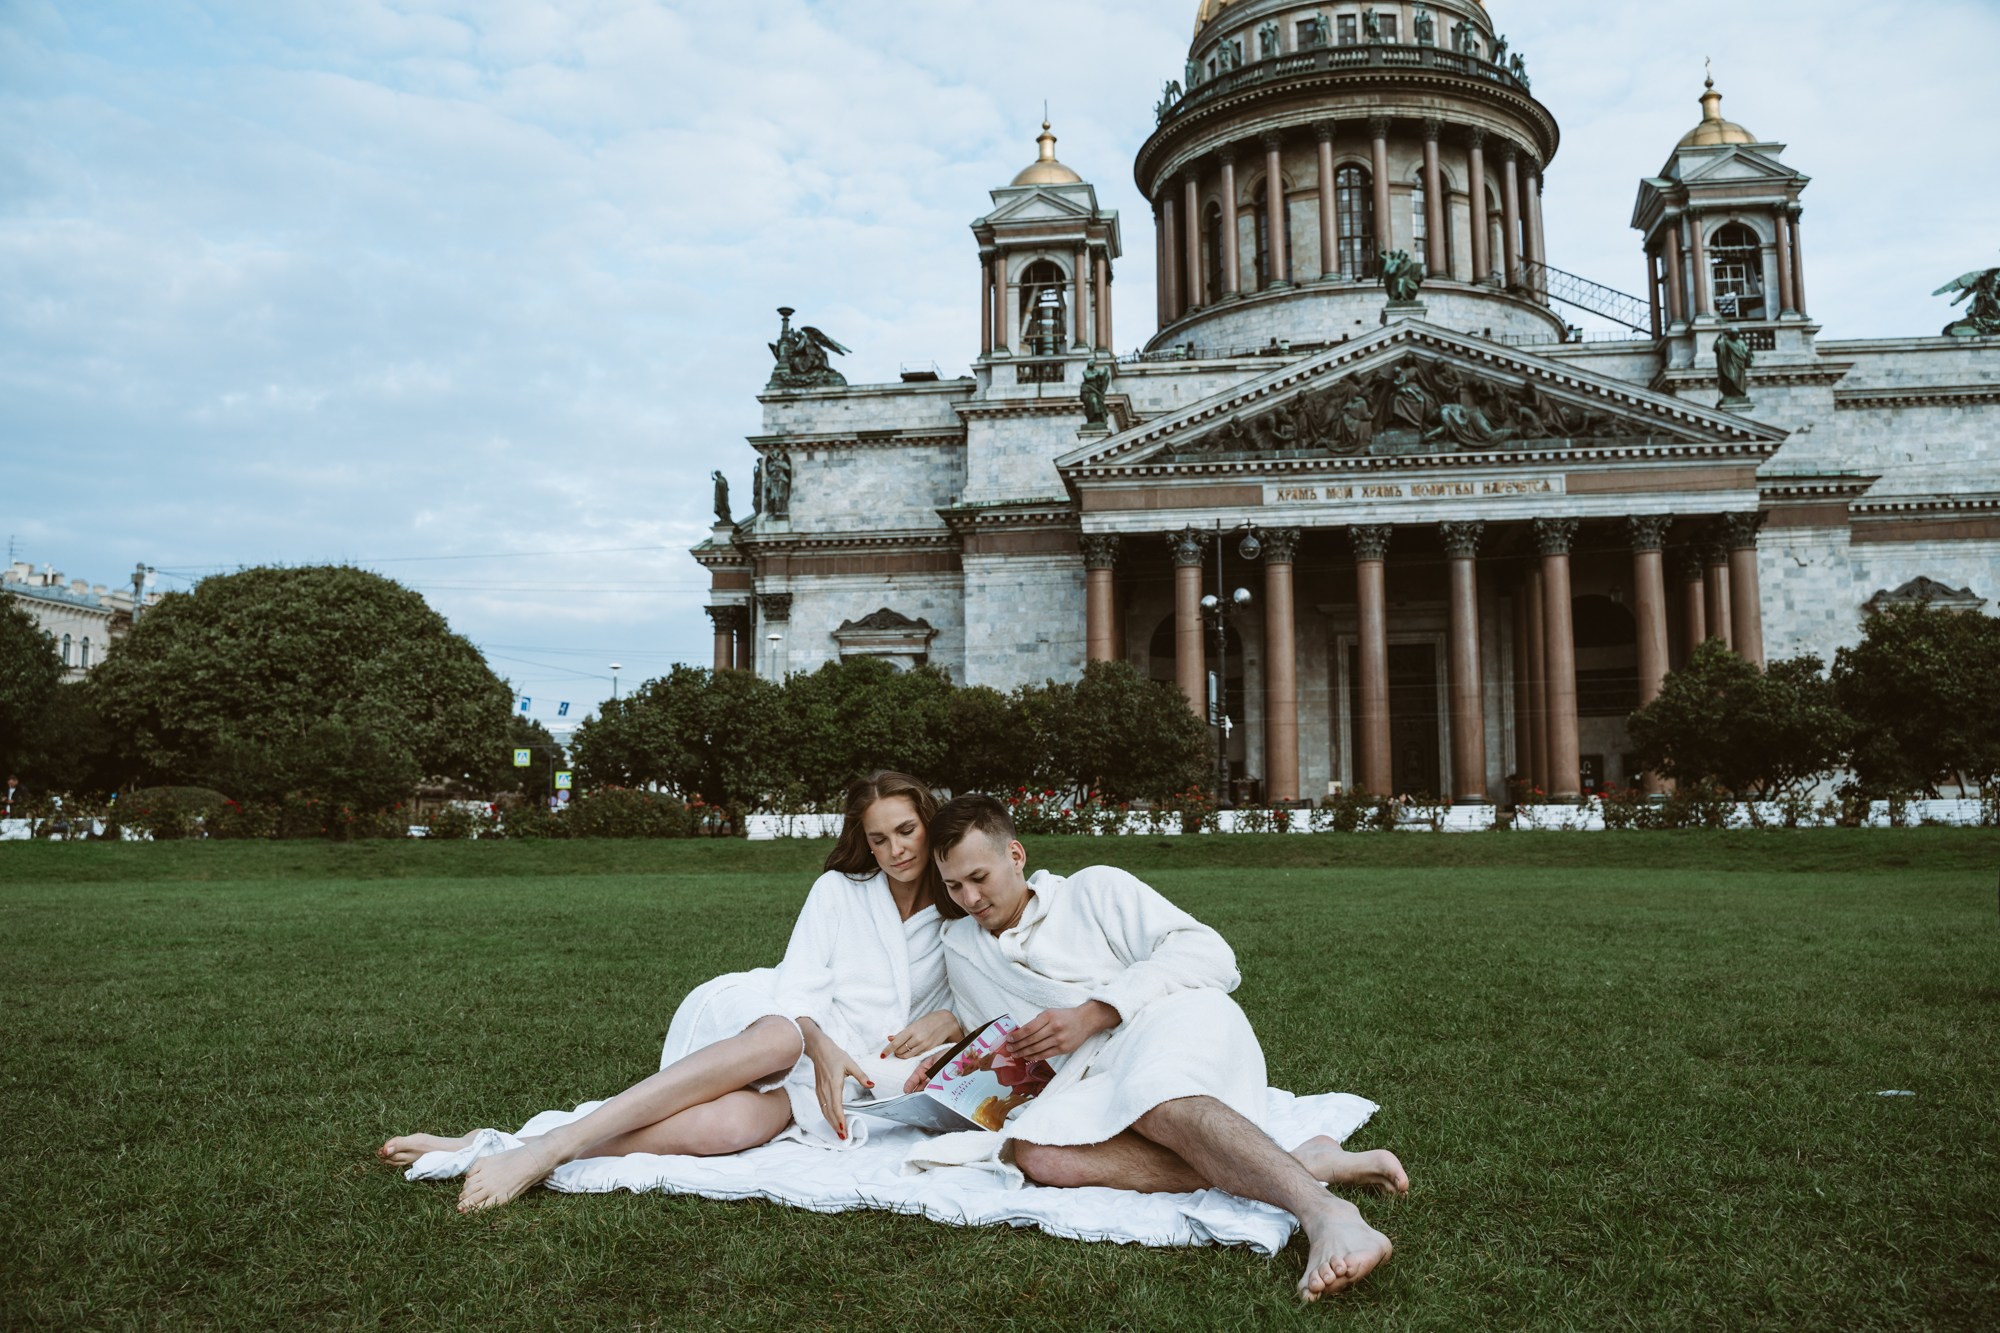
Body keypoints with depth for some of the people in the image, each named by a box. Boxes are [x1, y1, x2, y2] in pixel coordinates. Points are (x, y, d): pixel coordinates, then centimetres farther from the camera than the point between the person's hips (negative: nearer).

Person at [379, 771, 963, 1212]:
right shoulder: (840, 890, 7)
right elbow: (796, 993, -2)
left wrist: (942, 1023, -14)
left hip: (838, 1072, 1)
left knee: (732, 1125, -36)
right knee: (778, 1038, -41)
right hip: (765, 1019, 0)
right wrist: (821, 1046, -23)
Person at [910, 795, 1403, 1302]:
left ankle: (1326, 1214, -55)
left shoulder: (1094, 888, 11)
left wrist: (1091, 1014, -9)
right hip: (1094, 1079, 3)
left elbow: (1208, 954, -1)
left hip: (1176, 1017, -3)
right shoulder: (960, 949, 25)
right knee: (1037, 1156, -32)